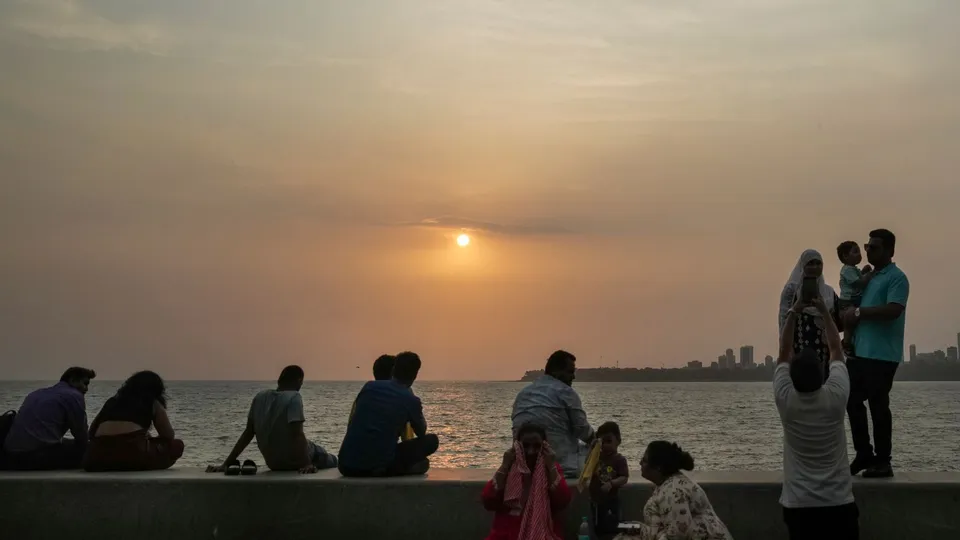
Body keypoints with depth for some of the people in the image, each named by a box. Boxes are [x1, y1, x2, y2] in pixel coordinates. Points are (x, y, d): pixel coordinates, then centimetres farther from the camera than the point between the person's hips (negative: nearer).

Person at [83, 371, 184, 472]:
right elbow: (169, 436, 20)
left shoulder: (112, 401, 27)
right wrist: (149, 439, 40)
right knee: (177, 445, 17)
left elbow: (91, 433, 30)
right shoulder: (153, 403, 16)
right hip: (133, 452, -5)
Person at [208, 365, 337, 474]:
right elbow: (297, 434, -30)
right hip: (294, 461, -6)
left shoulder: (260, 397, -2)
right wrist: (307, 464, -35)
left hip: (273, 463, 6)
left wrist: (226, 464, 2)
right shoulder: (293, 397, -19)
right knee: (332, 462, 23)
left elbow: (248, 433, -2)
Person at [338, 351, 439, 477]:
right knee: (431, 440, 13)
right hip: (379, 467, -3)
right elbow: (421, 433, 20)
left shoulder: (369, 387, 9)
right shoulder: (411, 400, 0)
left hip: (347, 467, 4)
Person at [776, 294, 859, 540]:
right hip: (839, 504, 0)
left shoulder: (785, 400, -10)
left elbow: (784, 353, 5)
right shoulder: (836, 397, -12)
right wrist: (825, 312, 11)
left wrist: (792, 315, 8)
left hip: (799, 506, 1)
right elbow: (836, 349, 3)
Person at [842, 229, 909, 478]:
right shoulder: (869, 277, 19)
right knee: (853, 402, 9)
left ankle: (883, 462, 7)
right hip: (859, 351, 8)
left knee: (878, 406, -3)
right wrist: (851, 317, 2)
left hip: (882, 355, -8)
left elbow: (893, 310, -22)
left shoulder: (897, 278, -7)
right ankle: (864, 455, 20)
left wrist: (859, 312, -16)